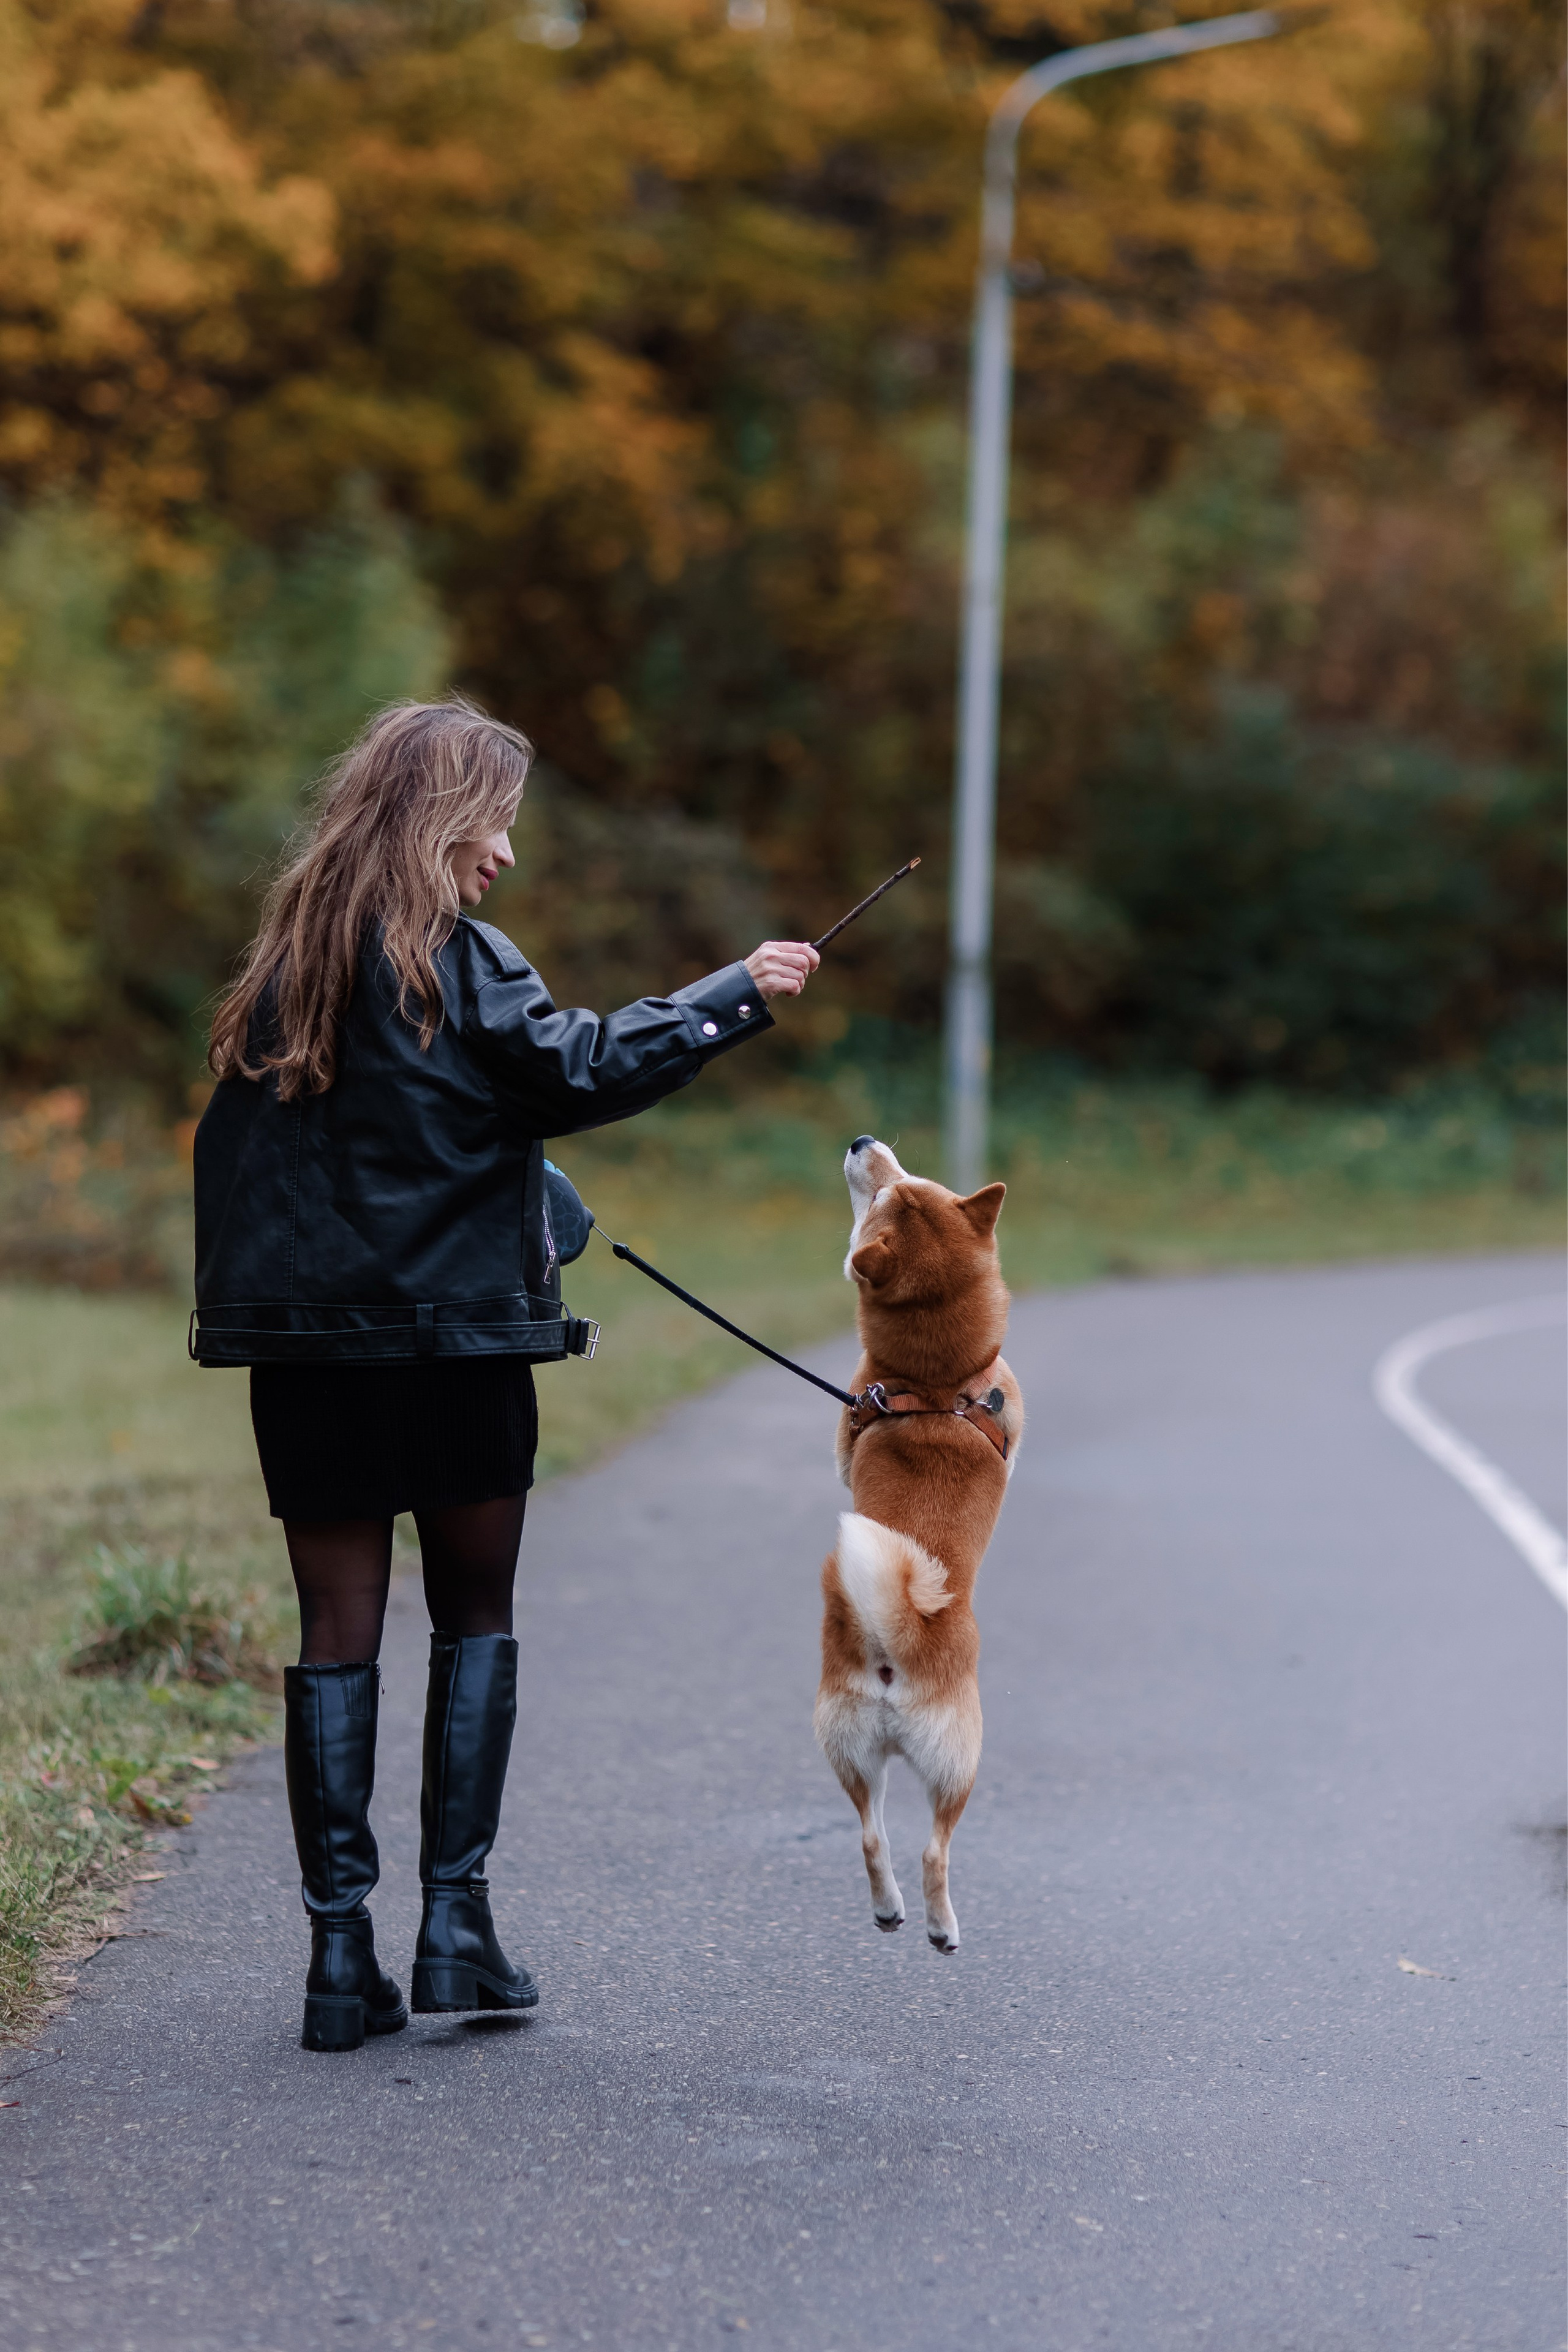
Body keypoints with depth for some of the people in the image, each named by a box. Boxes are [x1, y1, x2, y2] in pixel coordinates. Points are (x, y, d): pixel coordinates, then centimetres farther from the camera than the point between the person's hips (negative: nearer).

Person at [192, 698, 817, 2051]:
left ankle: (341, 1951, 2)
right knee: (475, 1621, 10)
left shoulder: (283, 967, 9)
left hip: (301, 1343, 5)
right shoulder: (450, 958, -9)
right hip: (454, 1334, -4)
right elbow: (581, 1069, -15)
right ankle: (456, 1922, 3)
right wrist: (739, 994, -7)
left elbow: (231, 1148, 10)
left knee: (337, 1632, 5)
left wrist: (245, 1299, 16)